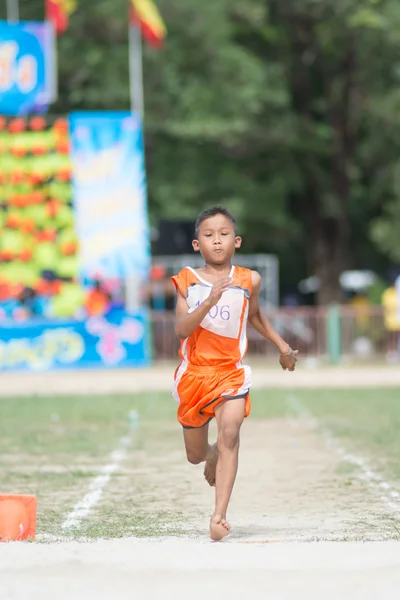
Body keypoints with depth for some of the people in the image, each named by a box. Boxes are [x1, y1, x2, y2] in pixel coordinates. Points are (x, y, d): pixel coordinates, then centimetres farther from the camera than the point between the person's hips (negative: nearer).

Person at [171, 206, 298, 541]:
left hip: (231, 372, -1)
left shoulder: (248, 281, 2)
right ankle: (212, 456, 51)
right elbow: (181, 329, -17)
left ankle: (220, 514, -29)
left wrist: (282, 346, 20)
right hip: (194, 372, 1)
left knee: (230, 433, -24)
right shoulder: (187, 281, -4)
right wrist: (210, 301, -29)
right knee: (195, 455, 12)